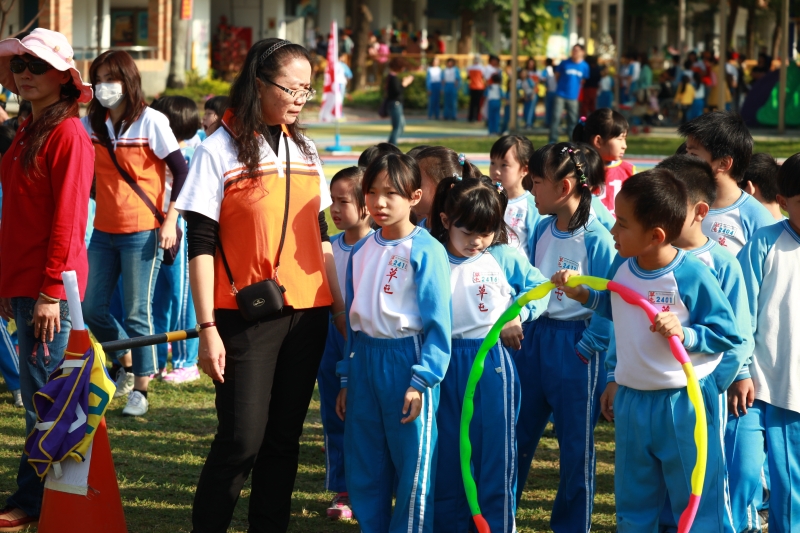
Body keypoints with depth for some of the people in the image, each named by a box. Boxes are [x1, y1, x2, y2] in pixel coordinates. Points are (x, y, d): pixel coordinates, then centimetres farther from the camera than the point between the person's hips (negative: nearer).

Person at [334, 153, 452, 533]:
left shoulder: (425, 251, -10)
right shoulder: (361, 251, 10)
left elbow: (438, 322, -12)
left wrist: (422, 380, -18)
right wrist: (347, 380, 16)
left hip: (406, 360, -6)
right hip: (364, 360, 7)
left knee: (413, 469, 0)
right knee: (363, 470, 12)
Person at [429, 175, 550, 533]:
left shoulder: (505, 258, 0)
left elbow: (538, 288, 12)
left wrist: (518, 316, -5)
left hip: (492, 364, -1)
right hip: (446, 366, 1)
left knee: (496, 453, 3)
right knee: (447, 459, 10)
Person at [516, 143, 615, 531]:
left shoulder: (596, 239, -16)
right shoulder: (542, 230, 4)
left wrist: (587, 348, -14)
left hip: (575, 345, -6)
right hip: (534, 339, 6)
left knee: (576, 445, 6)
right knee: (515, 435, 12)